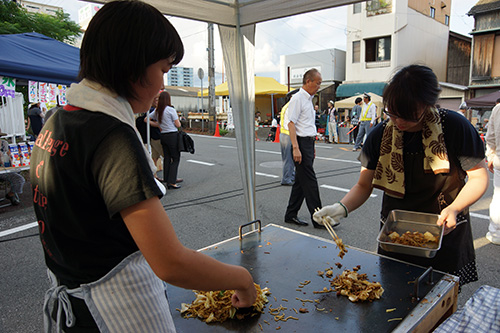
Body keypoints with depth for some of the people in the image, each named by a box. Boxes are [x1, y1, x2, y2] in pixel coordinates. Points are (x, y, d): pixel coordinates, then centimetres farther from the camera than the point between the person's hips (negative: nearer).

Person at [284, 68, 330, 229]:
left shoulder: (309, 99, 19)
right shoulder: (297, 98, -10)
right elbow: (291, 123, -16)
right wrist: (295, 148, -23)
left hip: (309, 143, 10)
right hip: (301, 143, -10)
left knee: (300, 181, 11)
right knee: (309, 181, -6)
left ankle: (291, 215, 20)